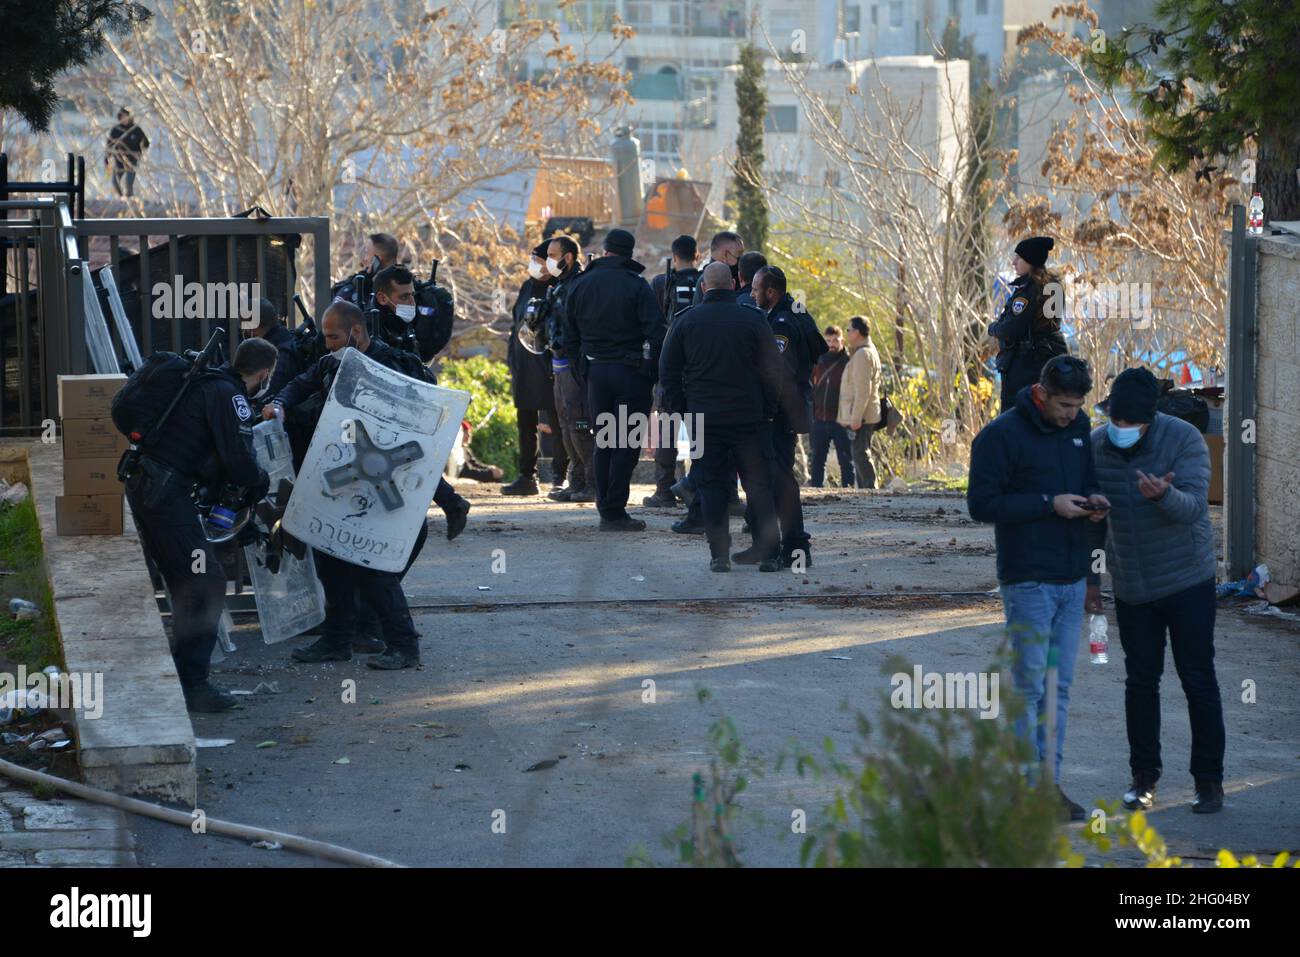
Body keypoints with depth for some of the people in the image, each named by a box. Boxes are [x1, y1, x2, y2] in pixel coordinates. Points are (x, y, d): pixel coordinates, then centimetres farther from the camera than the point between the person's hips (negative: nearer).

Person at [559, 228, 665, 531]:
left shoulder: (578, 286, 7)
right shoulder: (635, 285, -9)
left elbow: (570, 338, 11)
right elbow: (656, 332, -14)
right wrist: (654, 372, -6)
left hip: (596, 372, 5)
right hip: (631, 372, -5)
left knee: (604, 442, 14)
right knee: (626, 443, -1)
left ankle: (606, 509, 15)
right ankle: (615, 512, -5)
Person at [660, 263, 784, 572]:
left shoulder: (685, 321, 2)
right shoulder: (753, 320, -2)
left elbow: (668, 372, 4)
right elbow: (773, 371, -2)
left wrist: (680, 412, 11)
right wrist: (768, 409, 8)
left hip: (704, 419, 1)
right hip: (750, 418, 0)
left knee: (712, 487, 5)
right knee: (760, 487, 6)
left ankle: (719, 555, -1)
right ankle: (768, 554, 4)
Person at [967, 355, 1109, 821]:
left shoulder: (1078, 427, 9)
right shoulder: (1001, 435, -12)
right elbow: (982, 504, -14)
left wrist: (1092, 499, -1)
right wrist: (1049, 504, -19)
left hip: (1072, 579, 7)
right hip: (1028, 581, -7)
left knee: (1059, 686, 10)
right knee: (1030, 686, -4)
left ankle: (1050, 780, 16)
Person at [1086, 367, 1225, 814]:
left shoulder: (1184, 439, -14)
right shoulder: (1096, 446, -2)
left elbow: (1194, 505, -25)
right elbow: (1093, 519, 9)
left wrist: (1163, 495, -46)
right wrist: (1090, 578, 9)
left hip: (1187, 580, -3)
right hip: (1131, 588, 3)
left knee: (1198, 681, -1)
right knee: (1140, 681, 6)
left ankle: (1209, 780, 8)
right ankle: (1144, 777, 16)